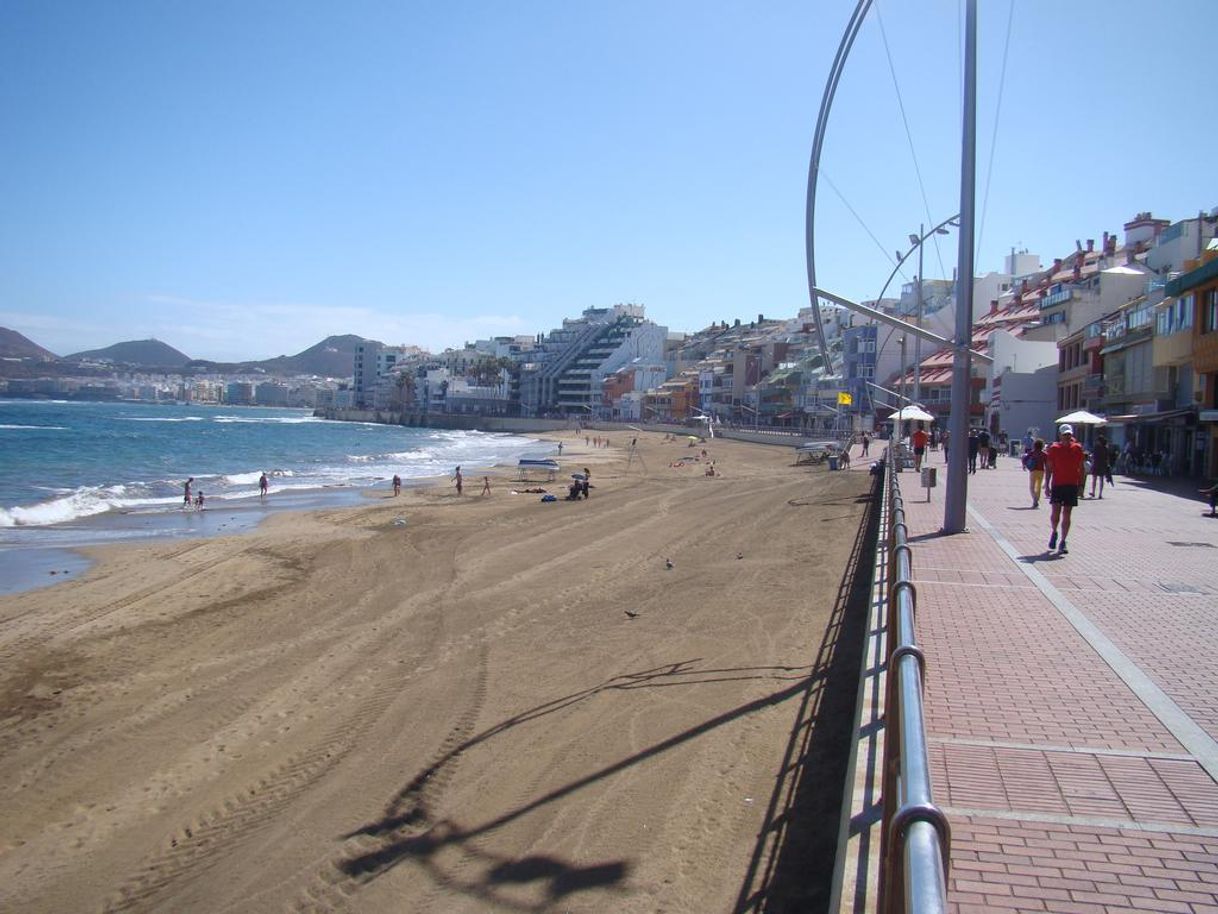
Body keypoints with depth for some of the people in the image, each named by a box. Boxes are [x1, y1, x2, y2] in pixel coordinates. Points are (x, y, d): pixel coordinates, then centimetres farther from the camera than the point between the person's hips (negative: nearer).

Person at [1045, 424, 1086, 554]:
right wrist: (1047, 486, -2)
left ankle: (1063, 542, 6)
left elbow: (1081, 468, 9)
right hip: (1057, 485, -1)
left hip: (1072, 485, 1)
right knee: (1055, 512, -7)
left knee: (1066, 515, 1)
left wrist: (1081, 485, 4)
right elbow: (1048, 468, 3)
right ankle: (1054, 533, 22)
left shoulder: (1077, 448, 5)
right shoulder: (1054, 449, 1)